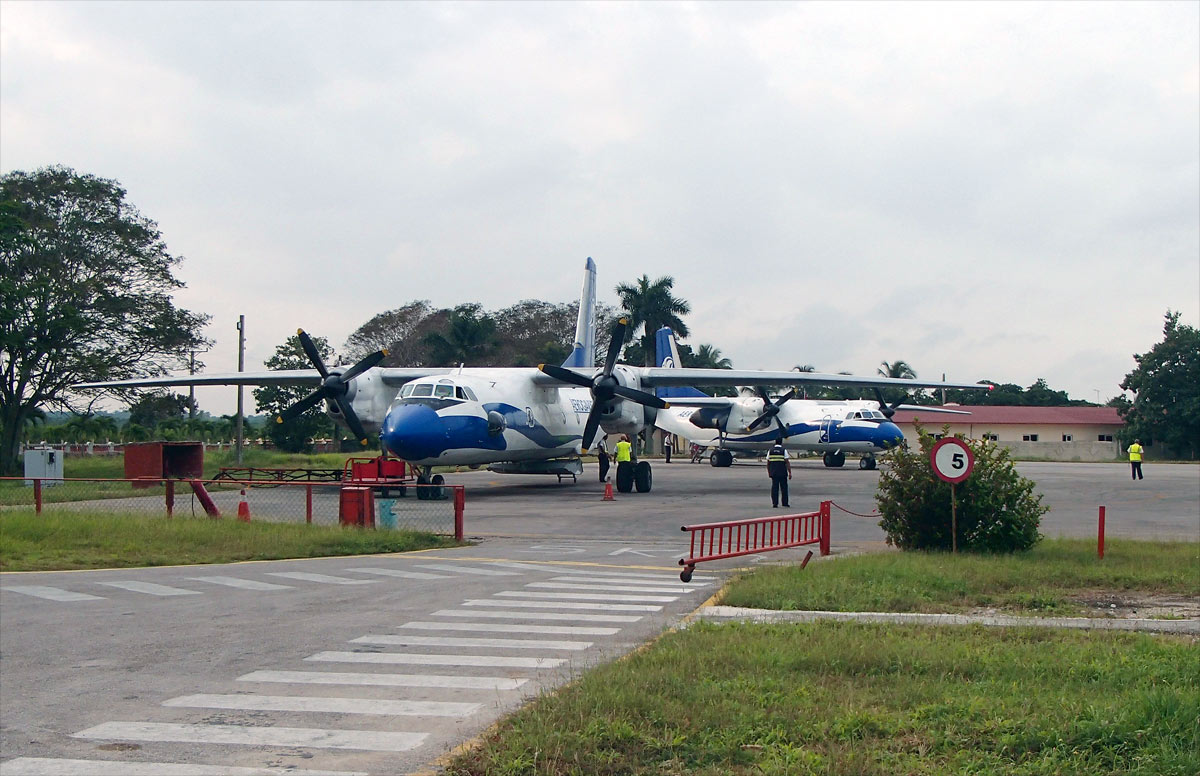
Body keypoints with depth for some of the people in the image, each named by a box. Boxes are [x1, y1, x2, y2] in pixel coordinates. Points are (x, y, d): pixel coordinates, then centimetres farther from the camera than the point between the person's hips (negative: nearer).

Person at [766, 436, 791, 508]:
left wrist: (769, 472, 20)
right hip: (782, 472, -3)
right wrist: (790, 473, -5)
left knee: (774, 488, 4)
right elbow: (787, 462, -7)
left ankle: (774, 503, 1)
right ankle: (785, 503, 9)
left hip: (773, 472, 3)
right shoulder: (784, 450, -3)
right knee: (784, 488, 6)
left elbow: (768, 463, 10)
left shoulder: (770, 450, 7)